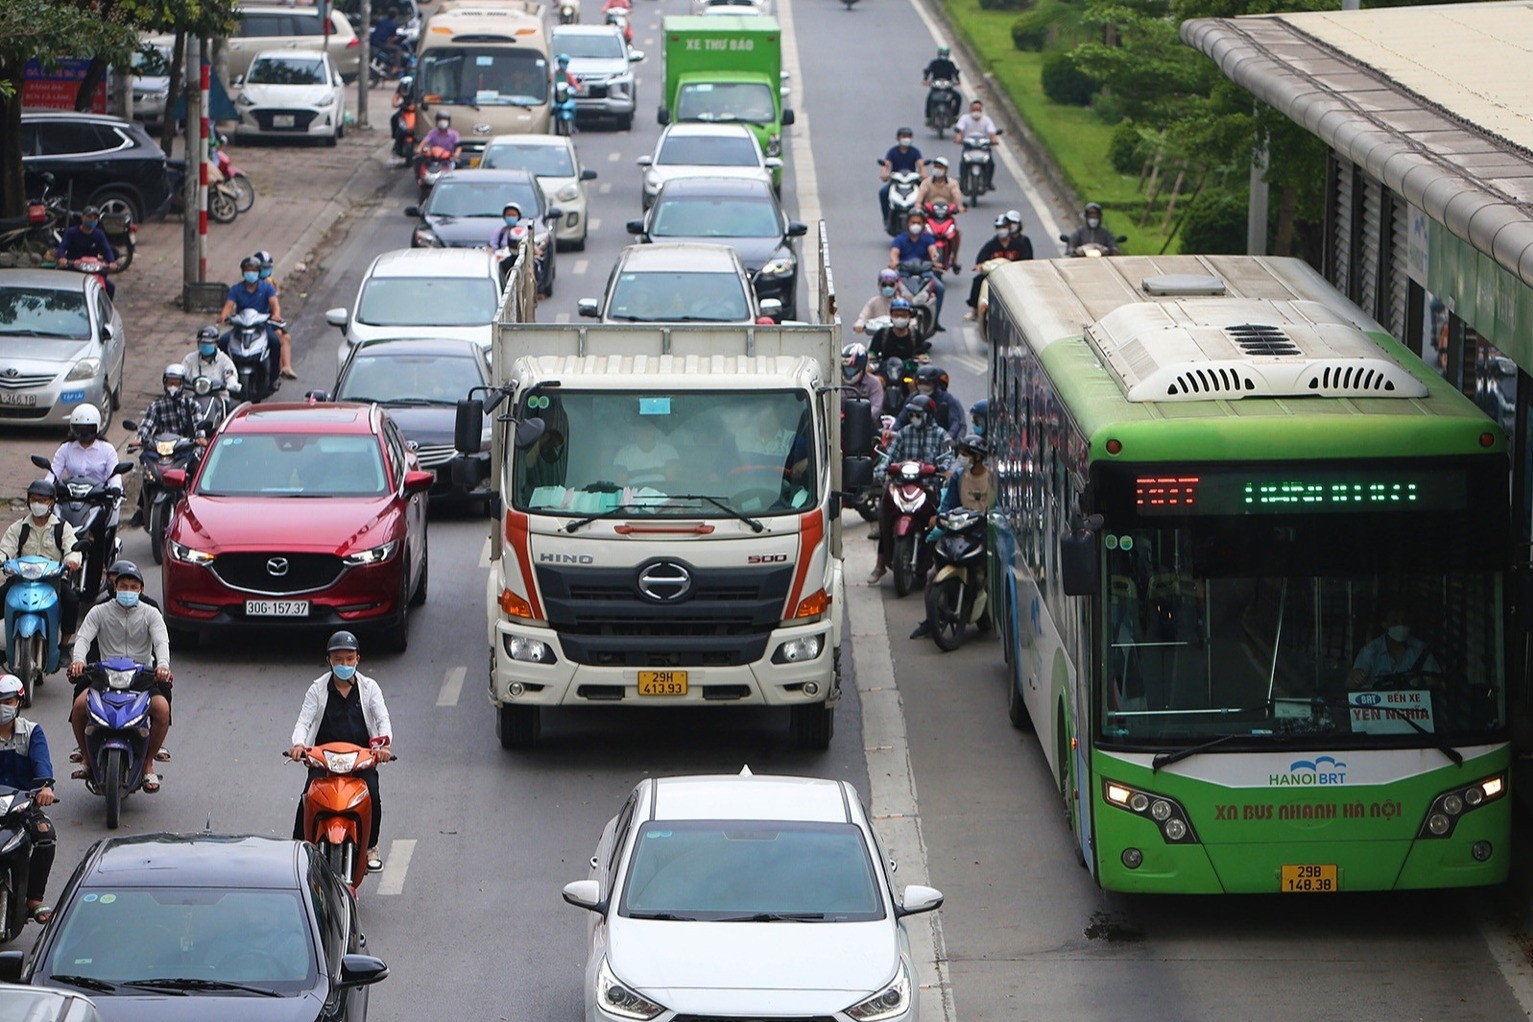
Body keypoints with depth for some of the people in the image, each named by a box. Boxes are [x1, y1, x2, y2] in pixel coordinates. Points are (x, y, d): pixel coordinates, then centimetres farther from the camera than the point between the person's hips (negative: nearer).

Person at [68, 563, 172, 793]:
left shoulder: (150, 614, 6)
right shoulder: (99, 612, 7)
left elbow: (161, 641, -8)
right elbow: (83, 637, -6)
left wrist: (163, 665, -31)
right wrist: (78, 660, -29)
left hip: (142, 675, 0)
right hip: (106, 674, 1)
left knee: (162, 707, -29)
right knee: (80, 704, -27)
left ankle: (148, 764, -9)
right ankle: (87, 758, -5)